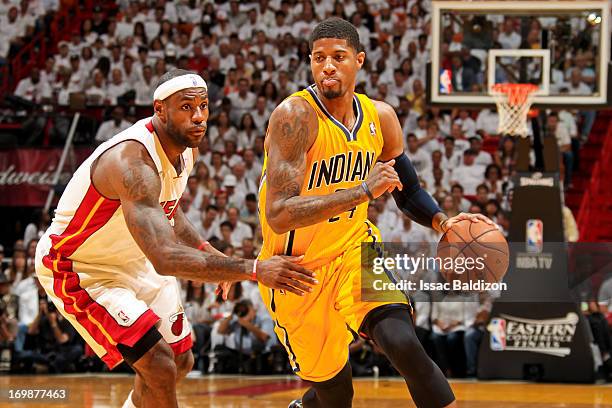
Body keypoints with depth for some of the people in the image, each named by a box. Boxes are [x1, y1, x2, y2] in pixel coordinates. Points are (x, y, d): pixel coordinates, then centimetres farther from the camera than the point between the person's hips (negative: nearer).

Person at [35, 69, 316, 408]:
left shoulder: (186, 146, -6)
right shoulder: (133, 161, -36)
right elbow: (165, 258, -46)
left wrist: (204, 249, -2)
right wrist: (253, 270, -49)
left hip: (131, 261, 9)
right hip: (76, 269, -9)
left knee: (180, 361, 17)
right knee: (158, 365, -20)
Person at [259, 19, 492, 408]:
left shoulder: (380, 116, -3)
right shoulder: (296, 115, -22)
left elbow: (409, 190, 14)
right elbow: (278, 215, -32)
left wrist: (444, 222, -7)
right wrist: (364, 191, -38)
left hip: (355, 248, 3)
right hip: (298, 269, -3)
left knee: (403, 344, -23)